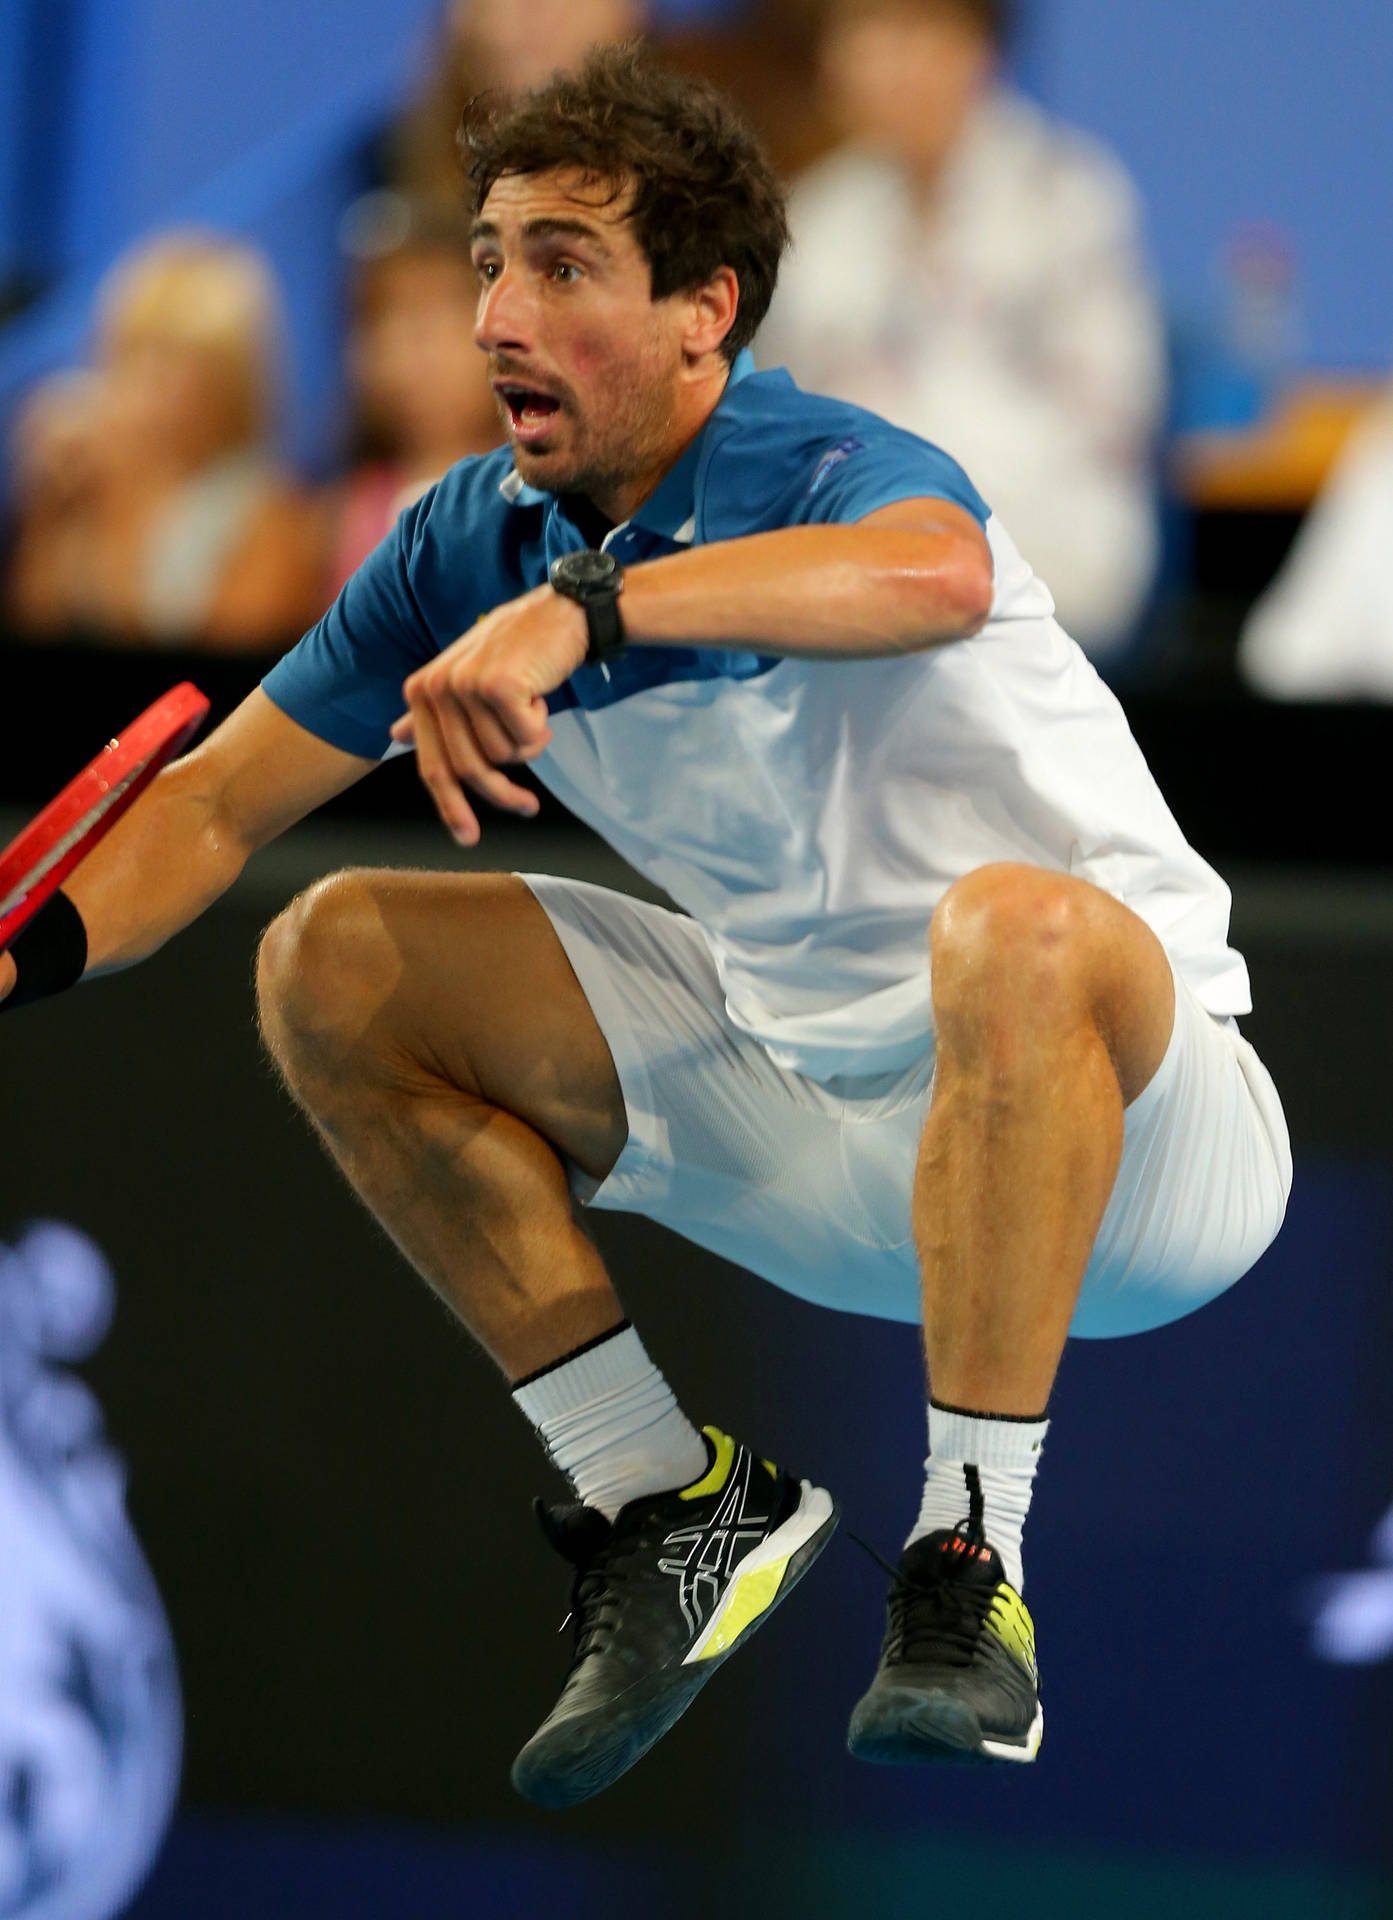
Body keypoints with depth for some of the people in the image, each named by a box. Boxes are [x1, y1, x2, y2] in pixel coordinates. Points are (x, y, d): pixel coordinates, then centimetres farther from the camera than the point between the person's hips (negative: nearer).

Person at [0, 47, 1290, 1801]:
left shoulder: (829, 476, -22)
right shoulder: (475, 542, -1)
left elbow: (937, 571, -49)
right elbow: (217, 808, 4)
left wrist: (586, 606, -58)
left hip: (1128, 1134, -7)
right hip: (806, 1112, 8)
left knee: (1015, 930, -41)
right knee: (336, 964, 0)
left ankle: (969, 1565, -30)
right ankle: (669, 1507, 3)